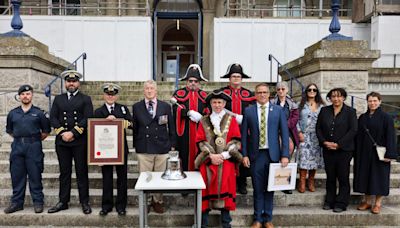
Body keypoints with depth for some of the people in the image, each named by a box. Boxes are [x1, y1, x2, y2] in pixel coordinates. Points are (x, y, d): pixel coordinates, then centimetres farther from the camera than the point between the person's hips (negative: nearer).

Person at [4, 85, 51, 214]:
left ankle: (38, 202, 8)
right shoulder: (12, 113, 11)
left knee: (35, 176, 0)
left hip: (33, 147, -3)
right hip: (17, 147, 3)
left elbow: (46, 131, 6)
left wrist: (36, 140, 6)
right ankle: (17, 202, 18)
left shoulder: (38, 113, 2)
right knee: (17, 176, 7)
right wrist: (19, 139, 13)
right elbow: (9, 130, 21)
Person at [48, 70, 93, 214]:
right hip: (62, 141, 3)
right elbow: (53, 118, 5)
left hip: (80, 141, -3)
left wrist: (73, 133, -14)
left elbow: (87, 119, -7)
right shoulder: (58, 99, 14)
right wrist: (62, 133, -9)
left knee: (82, 172, 3)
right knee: (64, 172, 9)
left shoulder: (85, 99, 4)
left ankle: (84, 202, 11)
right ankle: (63, 202, 19)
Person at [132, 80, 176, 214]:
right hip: (143, 148, 0)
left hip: (162, 148, 0)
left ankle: (158, 201, 25)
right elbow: (134, 128, 8)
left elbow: (171, 127, 8)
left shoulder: (165, 106, 6)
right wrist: (136, 145, 5)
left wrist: (172, 144, 5)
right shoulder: (136, 107, 6)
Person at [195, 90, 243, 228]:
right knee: (207, 190, 3)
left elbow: (235, 141, -2)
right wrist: (211, 155, -12)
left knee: (225, 189, 3)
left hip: (226, 162, 0)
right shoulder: (204, 121, 9)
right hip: (208, 161, 1)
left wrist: (224, 155, -13)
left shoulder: (231, 120, 6)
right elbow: (200, 141, 1)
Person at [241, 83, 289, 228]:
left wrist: (285, 155, -6)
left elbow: (284, 133, 1)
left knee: (270, 188, 10)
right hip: (255, 155, 0)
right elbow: (244, 134, 3)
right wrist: (244, 155, -3)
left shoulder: (278, 110, 3)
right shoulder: (248, 111, 3)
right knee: (258, 188, 7)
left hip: (273, 154, 0)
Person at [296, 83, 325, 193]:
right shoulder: (302, 105, 6)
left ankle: (311, 182, 13)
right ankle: (302, 183, -1)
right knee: (303, 158, -7)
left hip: (317, 136, 2)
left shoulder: (321, 106, 10)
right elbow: (297, 120, 2)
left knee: (315, 158, 2)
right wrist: (299, 132, -7)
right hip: (304, 136, -2)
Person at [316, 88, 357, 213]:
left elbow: (353, 130, -8)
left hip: (344, 150, -3)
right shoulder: (324, 110, 8)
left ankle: (341, 204, 13)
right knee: (330, 177, 10)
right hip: (328, 150, 3)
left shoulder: (350, 111, -1)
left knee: (343, 177, 2)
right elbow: (318, 128, 7)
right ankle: (329, 202, 21)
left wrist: (338, 144, -14)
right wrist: (324, 142, -7)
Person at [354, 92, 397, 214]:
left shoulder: (386, 117, -5)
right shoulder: (362, 117, 8)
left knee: (379, 177, 2)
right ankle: (367, 201, 19)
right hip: (364, 153, 4)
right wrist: (357, 152, 5)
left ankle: (378, 203, 14)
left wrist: (389, 154, -15)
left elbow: (390, 136, -8)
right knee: (365, 176, 7)